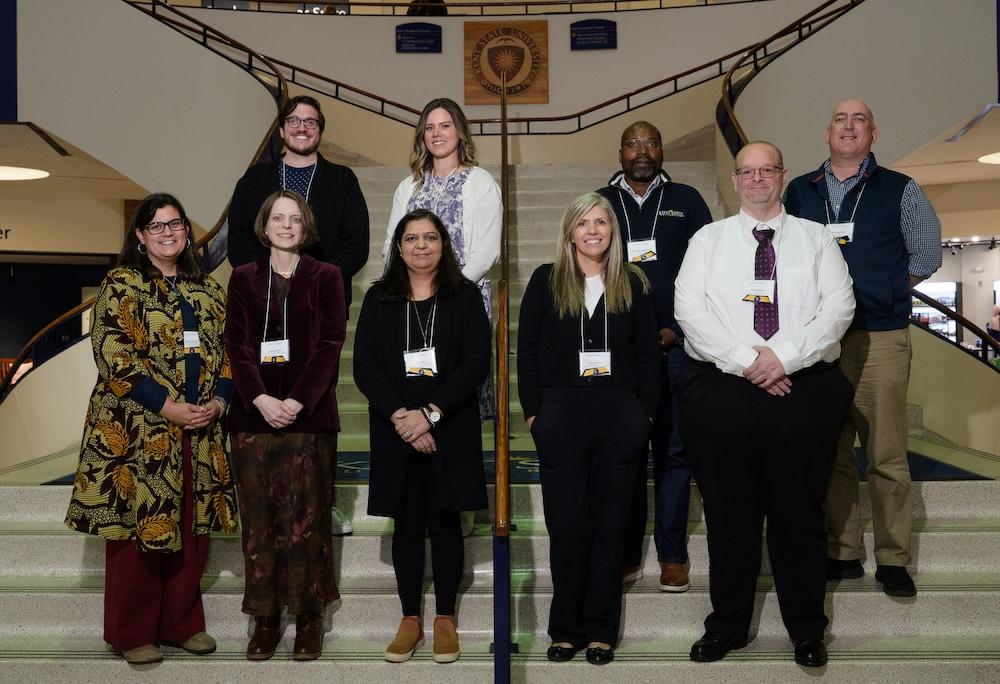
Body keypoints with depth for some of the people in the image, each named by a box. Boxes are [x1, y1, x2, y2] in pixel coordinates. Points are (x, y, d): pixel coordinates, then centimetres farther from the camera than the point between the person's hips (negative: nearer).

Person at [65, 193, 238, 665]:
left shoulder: (207, 289, 15)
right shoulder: (122, 284, -2)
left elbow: (226, 351, 14)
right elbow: (114, 354, -12)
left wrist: (218, 400, -4)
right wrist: (168, 406, -17)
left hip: (200, 430, 5)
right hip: (137, 430, -5)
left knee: (192, 528, 9)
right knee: (138, 525, 0)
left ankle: (182, 622, 23)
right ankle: (132, 632, 14)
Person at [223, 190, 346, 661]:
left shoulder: (326, 277, 5)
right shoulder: (244, 278, 10)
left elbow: (330, 346, -3)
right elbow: (237, 344, 1)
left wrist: (297, 401, -15)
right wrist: (262, 400, -14)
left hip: (309, 413, -2)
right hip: (255, 413, 2)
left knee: (306, 517, 1)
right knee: (259, 518, 4)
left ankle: (309, 615, 11)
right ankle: (265, 617, 14)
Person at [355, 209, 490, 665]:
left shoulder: (465, 296, 3)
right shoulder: (379, 298, 7)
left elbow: (477, 363, -6)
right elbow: (364, 367, -1)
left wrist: (430, 414, -15)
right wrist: (400, 416, -14)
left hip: (451, 431, -1)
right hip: (396, 432, 1)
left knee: (445, 524, 6)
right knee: (406, 526, 8)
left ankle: (445, 618, 18)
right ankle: (410, 619, 19)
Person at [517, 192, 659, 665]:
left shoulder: (632, 284, 9)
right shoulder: (546, 281, 5)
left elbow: (649, 354, 9)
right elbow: (527, 350, 3)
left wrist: (644, 413, 1)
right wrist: (533, 412, -3)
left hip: (621, 416, 1)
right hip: (561, 414, -1)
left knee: (610, 524, 7)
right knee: (566, 524, 2)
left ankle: (601, 630, 17)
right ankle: (566, 628, 15)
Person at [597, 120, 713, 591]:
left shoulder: (686, 201, 11)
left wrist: (678, 330, -3)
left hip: (675, 344, 0)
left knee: (673, 450, 1)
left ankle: (673, 555, 9)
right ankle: (626, 555, 10)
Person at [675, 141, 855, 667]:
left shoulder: (816, 239, 11)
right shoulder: (708, 239, 10)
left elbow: (839, 304, -2)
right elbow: (688, 308, -2)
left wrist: (782, 354, -15)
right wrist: (746, 361, -12)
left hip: (803, 388, 0)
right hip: (721, 388, 0)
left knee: (799, 517, 6)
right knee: (728, 516, 6)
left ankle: (807, 632, 21)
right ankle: (727, 625, 21)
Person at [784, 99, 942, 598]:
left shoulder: (899, 191, 6)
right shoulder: (799, 192, 12)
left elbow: (927, 256, 11)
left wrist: (882, 293, 6)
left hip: (880, 338, -2)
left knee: (887, 455, -2)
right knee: (832, 453, 7)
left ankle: (893, 560, 8)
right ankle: (842, 553, 16)